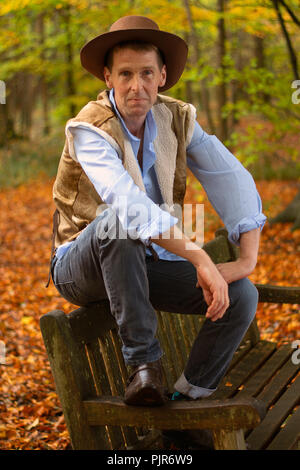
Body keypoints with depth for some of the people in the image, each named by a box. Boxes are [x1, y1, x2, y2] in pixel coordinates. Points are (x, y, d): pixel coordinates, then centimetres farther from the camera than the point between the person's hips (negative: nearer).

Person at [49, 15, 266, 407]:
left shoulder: (178, 119, -2)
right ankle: (143, 361, -27)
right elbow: (130, 206, -35)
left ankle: (186, 401, -1)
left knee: (241, 296, -17)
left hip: (148, 264, 5)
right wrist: (201, 260, -41)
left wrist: (248, 261, -19)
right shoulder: (88, 130, -19)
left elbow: (233, 181, -6)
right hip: (83, 267, -4)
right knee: (117, 220, -39)